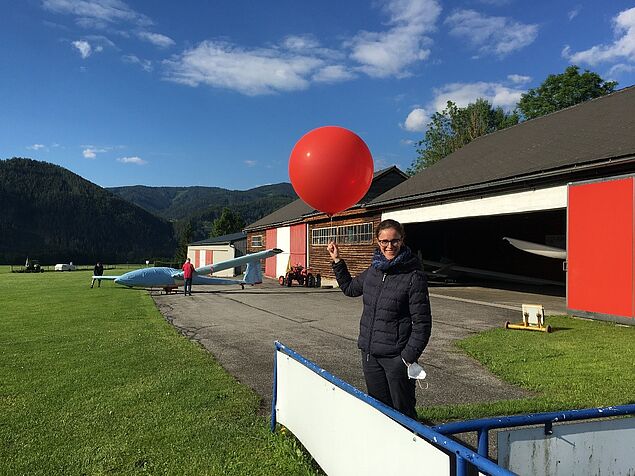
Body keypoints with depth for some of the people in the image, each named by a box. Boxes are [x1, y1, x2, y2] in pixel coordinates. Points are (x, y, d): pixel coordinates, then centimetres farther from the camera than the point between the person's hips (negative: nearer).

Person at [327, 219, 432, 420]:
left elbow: (422, 322, -13)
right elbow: (350, 288, 25)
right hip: (369, 353, 6)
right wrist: (337, 260, 20)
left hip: (396, 356, -6)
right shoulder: (373, 270, 6)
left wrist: (409, 356, -16)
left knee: (403, 412, 5)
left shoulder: (414, 276, -13)